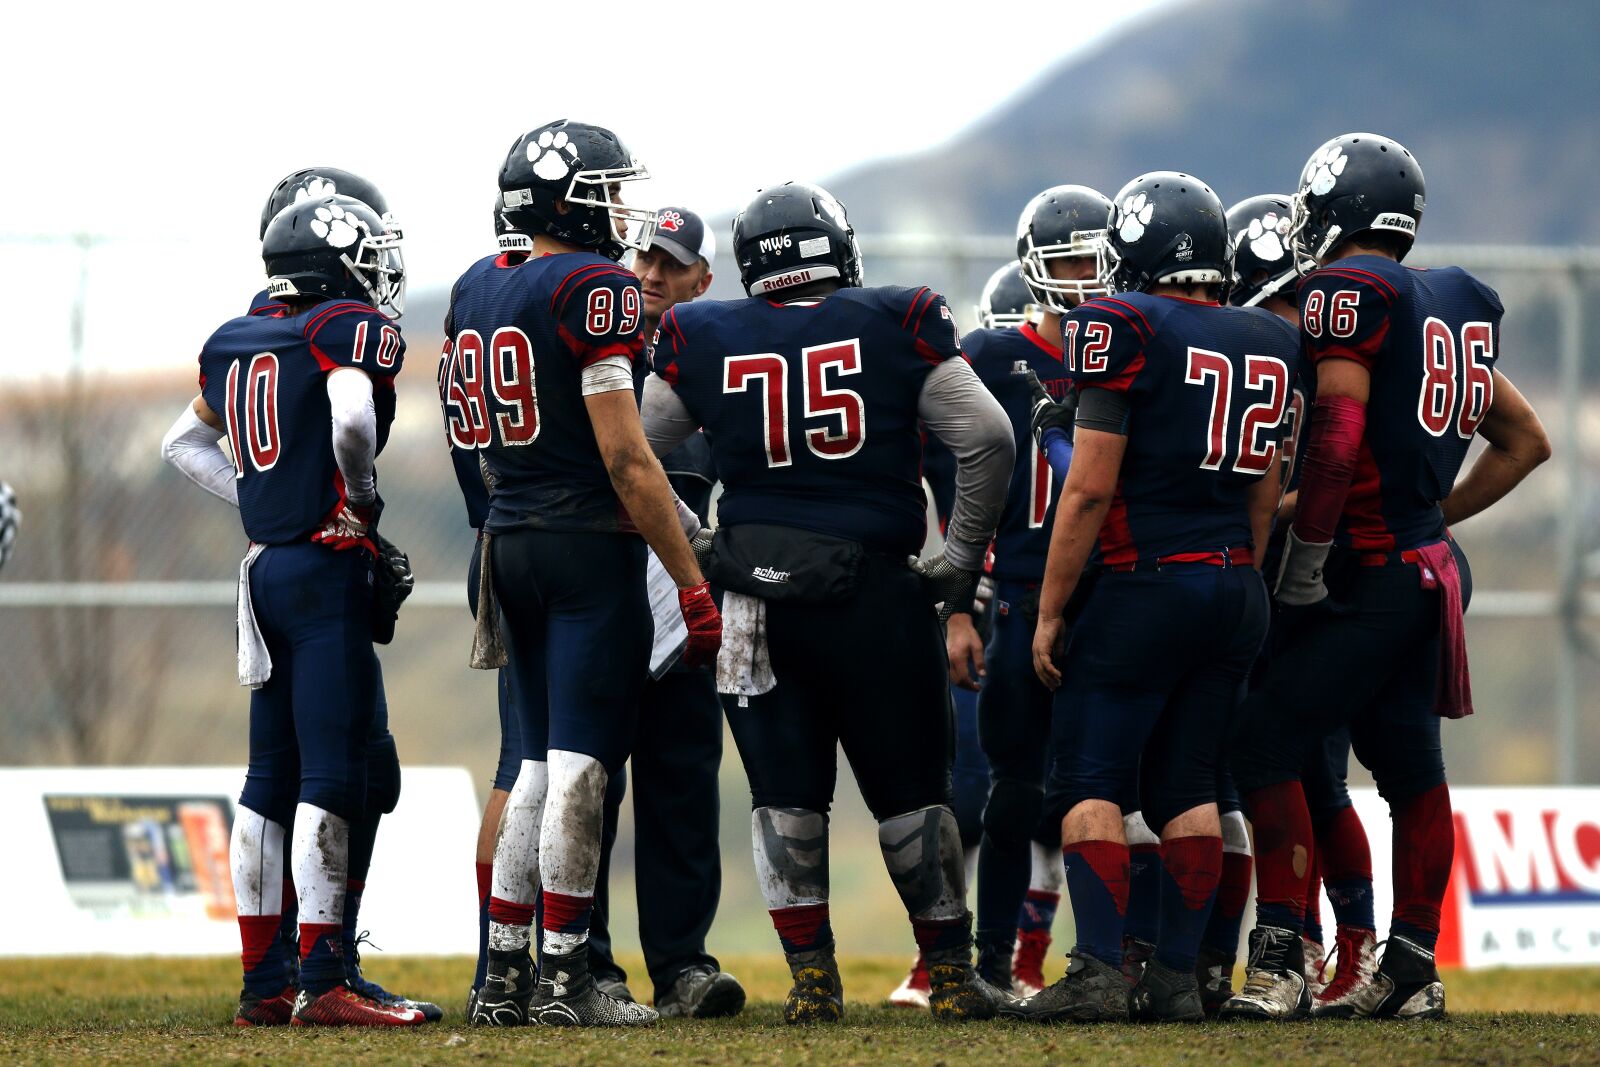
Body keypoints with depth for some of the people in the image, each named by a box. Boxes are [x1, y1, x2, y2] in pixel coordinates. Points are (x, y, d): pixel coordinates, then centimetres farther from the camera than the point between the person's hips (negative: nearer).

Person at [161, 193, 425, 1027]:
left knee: (272, 778, 11)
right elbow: (351, 418, -26)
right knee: (335, 777, -7)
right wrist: (363, 495, -8)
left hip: (265, 570, 8)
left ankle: (262, 984, 13)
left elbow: (185, 443, 24)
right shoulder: (353, 331, -9)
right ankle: (322, 983, -11)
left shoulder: (235, 343, 13)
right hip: (328, 569, -8)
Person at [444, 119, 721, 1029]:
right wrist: (692, 582, -14)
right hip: (592, 544, -8)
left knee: (541, 765, 14)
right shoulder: (596, 290, -13)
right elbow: (625, 457, -17)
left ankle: (506, 976, 13)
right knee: (581, 765, -5)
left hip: (511, 542, 8)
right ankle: (565, 980, -4)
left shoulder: (476, 291, 11)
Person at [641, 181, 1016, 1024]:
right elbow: (985, 438, -5)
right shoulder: (899, 326, -2)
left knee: (785, 796, 9)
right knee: (911, 792, 11)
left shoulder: (703, 341, 2)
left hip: (756, 594, 1)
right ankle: (951, 976, 16)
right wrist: (964, 557, 7)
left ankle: (813, 978, 6)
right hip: (872, 589, -1)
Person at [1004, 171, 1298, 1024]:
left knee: (1090, 782, -3)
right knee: (1187, 786, 11)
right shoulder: (1268, 344, 11)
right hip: (1236, 589, 6)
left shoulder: (1125, 330, -10)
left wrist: (1050, 611, -6)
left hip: (1145, 583, -6)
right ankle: (1178, 976, 7)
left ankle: (1097, 973, -12)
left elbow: (1090, 486, -12)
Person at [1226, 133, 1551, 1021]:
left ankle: (1279, 961, -13)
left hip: (1367, 573, -9)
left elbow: (1337, 441, -21)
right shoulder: (1453, 304, 14)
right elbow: (1525, 442, 22)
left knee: (1269, 747, -7)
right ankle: (1410, 970, 14)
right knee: (1409, 764, 12)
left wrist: (1303, 565, -14)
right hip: (1430, 571, 9)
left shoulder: (1347, 292, -12)